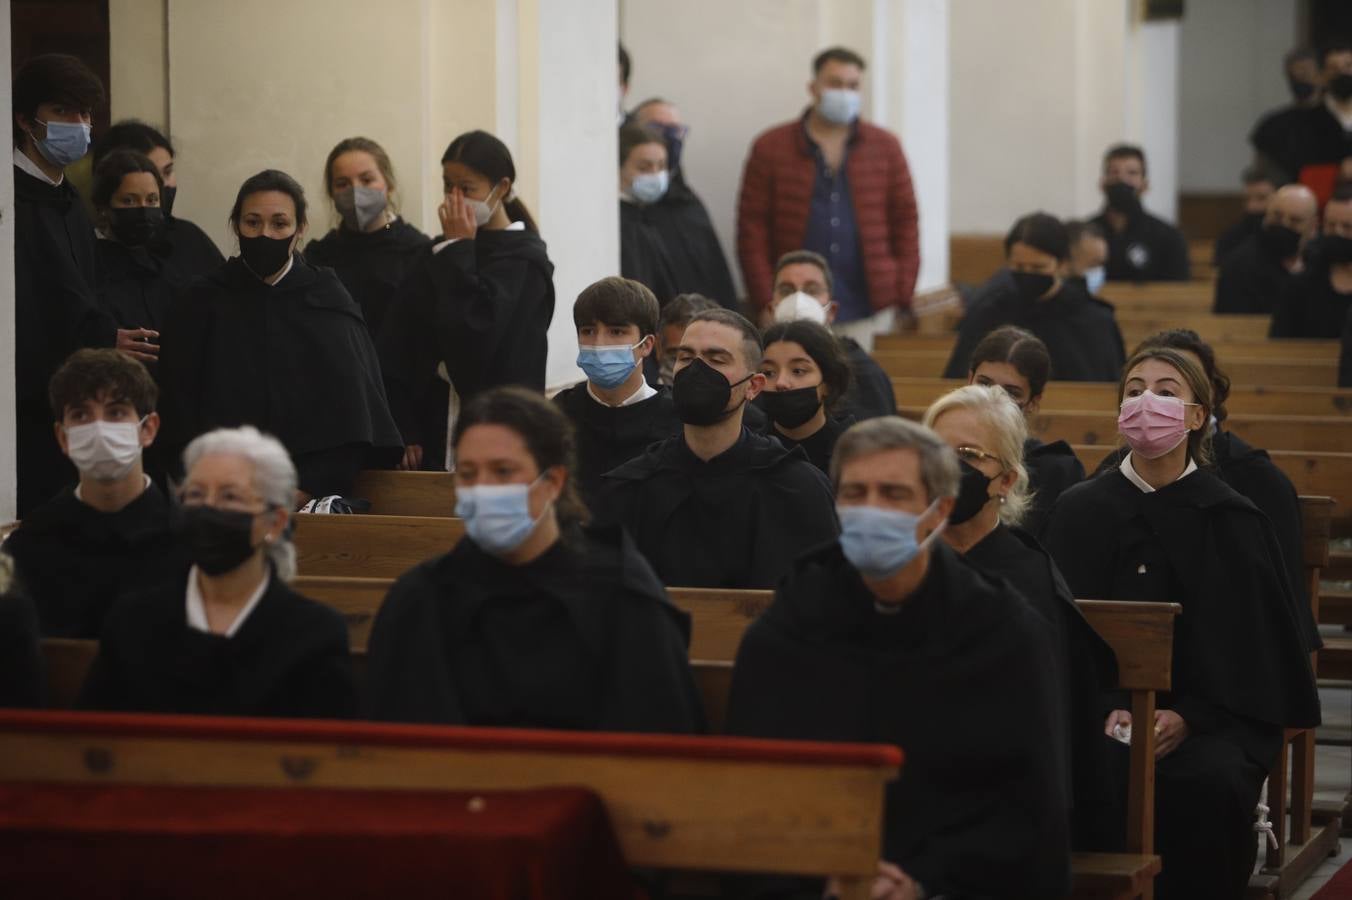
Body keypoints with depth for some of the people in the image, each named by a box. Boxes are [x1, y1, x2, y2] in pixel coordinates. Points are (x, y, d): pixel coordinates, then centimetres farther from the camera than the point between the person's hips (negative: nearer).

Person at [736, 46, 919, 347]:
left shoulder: (885, 147, 10)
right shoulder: (771, 149, 5)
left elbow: (905, 221, 11)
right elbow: (752, 229, 3)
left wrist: (901, 295, 2)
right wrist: (765, 301, -6)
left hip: (866, 311, 1)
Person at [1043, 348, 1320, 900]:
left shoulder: (1232, 521, 4)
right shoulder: (1080, 512, 8)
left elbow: (1247, 644, 3)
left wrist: (1186, 716, -12)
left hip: (1211, 716, -1)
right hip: (1102, 706, 1)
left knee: (1209, 782, -34)